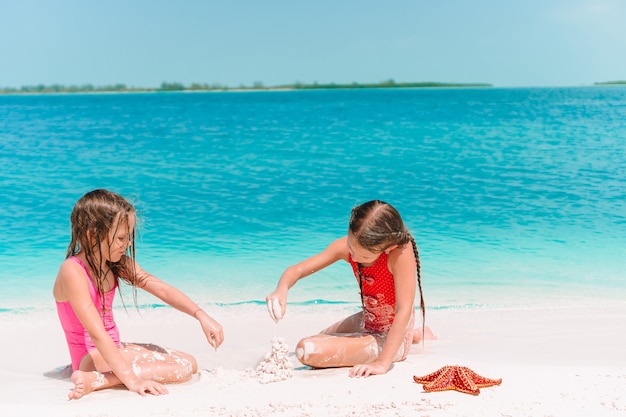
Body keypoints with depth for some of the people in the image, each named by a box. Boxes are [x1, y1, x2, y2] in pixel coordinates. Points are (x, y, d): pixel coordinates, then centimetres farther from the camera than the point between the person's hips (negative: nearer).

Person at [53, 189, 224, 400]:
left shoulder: (116, 263, 2)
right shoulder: (73, 271, -23)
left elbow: (161, 288, 0)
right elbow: (97, 333, -30)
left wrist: (201, 316, -12)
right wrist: (132, 380, -36)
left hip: (114, 350, 9)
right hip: (91, 357, -9)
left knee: (188, 364, 1)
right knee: (181, 369, -21)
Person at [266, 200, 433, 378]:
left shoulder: (401, 251, -32)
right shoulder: (345, 247, -16)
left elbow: (404, 310, -34)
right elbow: (297, 270, -12)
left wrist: (382, 363, -39)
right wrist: (281, 290, -34)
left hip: (388, 339, -7)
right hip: (366, 322, 7)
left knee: (307, 351, -23)